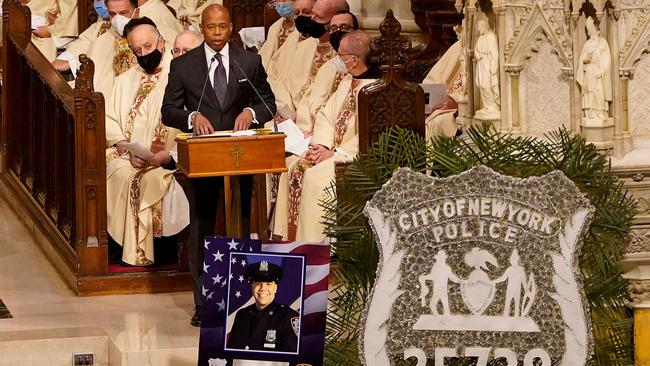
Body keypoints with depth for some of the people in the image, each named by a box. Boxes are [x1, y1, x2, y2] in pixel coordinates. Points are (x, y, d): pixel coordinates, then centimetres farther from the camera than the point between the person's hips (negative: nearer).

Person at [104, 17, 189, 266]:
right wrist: (129, 150, -8)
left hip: (169, 160, -3)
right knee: (122, 176, -26)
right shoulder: (125, 81, 20)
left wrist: (167, 156, -19)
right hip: (129, 157, 4)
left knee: (154, 179, -31)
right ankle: (132, 251, -21)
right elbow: (110, 123, 10)